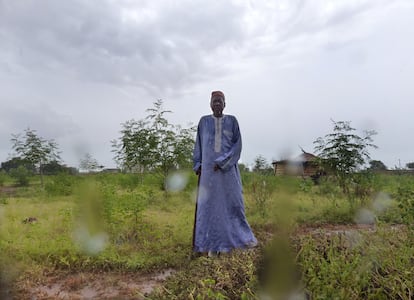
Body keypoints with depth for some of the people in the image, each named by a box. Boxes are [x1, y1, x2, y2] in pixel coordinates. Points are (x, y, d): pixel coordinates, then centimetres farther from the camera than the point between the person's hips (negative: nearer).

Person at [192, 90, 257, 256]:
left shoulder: (232, 120, 5)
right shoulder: (204, 121, 9)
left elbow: (237, 144, -2)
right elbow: (199, 144, 11)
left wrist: (222, 162, -14)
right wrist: (197, 165, -1)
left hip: (228, 169, -1)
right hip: (209, 168, 1)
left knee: (232, 202, 1)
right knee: (210, 204, -1)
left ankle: (240, 236, 20)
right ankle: (214, 244, 7)